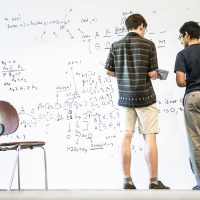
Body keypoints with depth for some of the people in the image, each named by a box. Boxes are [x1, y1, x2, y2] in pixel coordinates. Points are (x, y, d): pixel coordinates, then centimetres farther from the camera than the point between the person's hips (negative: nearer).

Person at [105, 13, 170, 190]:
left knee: (127, 137, 5)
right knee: (149, 137, 0)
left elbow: (109, 71, 8)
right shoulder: (148, 44, -7)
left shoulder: (116, 46, 4)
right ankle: (154, 182, 2)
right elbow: (152, 73, -9)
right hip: (144, 96, -4)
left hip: (125, 97, 4)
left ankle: (127, 181, 6)